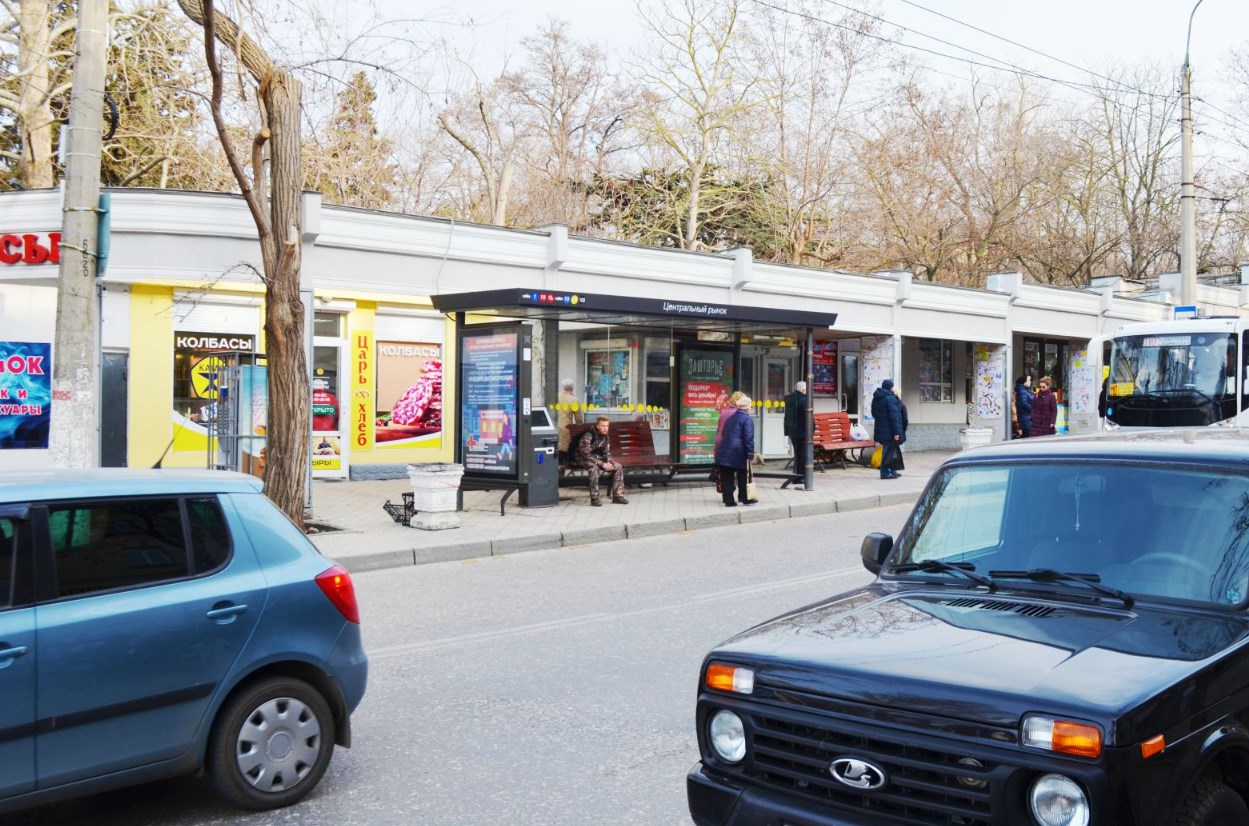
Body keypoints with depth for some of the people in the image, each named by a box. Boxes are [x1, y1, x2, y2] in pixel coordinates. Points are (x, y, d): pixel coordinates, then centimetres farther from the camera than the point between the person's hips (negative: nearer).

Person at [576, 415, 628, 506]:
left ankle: (618, 495, -4)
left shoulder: (605, 437, -2)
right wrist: (602, 464, -31)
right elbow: (586, 455, -29)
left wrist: (608, 463, -15)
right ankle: (594, 498, -33)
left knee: (618, 466, -7)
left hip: (598, 458, 7)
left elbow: (607, 452, 7)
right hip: (584, 460, -7)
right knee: (594, 468, -39)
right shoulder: (588, 437, -25)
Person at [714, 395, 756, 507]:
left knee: (727, 478, 5)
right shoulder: (747, 419, -7)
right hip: (739, 453, -6)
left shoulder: (730, 418, 16)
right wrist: (750, 454, -12)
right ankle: (746, 498, 15)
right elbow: (749, 438, -14)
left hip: (725, 452, 6)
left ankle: (729, 500, 5)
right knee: (744, 477, 8)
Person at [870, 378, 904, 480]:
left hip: (880, 429, 9)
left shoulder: (876, 398, 11)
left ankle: (892, 471, 22)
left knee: (888, 450, 16)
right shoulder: (890, 398, -17)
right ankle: (885, 473, 0)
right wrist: (896, 432, -19)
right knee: (888, 450, -2)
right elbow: (894, 416, -20)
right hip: (889, 430, -9)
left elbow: (874, 413, 21)